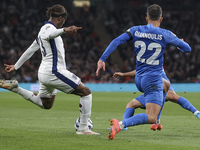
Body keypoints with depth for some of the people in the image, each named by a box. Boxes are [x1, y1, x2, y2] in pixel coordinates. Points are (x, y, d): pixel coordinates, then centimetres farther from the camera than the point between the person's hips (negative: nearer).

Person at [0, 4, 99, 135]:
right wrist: (64, 30, -56)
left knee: (45, 104, 29)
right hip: (54, 72, -10)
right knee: (86, 92, -9)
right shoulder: (49, 27, -11)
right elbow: (48, 35, -38)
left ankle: (15, 88, 22)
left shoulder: (44, 29, 19)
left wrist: (16, 66, 34)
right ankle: (83, 128, -8)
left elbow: (30, 50, 27)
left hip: (44, 73, 10)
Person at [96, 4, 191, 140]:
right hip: (153, 80, -7)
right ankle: (120, 124, -38)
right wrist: (180, 42, 24)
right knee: (150, 118, -14)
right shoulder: (165, 34, -6)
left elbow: (116, 41, -7)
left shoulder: (135, 30, 4)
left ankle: (156, 120, 34)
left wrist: (102, 59, -7)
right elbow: (187, 48, 1)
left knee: (166, 84, 37)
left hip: (139, 79, 7)